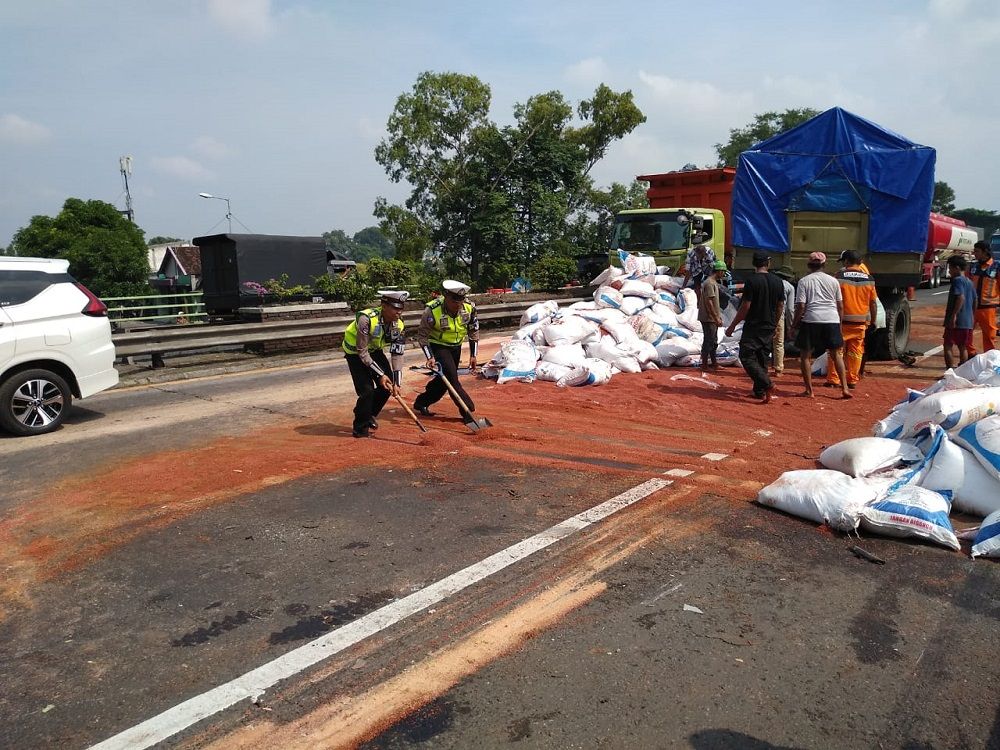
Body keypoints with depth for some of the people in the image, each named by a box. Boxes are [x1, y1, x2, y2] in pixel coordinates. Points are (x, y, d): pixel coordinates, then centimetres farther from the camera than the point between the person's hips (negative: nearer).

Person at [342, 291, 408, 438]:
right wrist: (380, 374, -28)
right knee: (367, 390, -15)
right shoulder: (366, 319, -35)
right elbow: (362, 352, -29)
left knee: (388, 385, -1)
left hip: (374, 350, 6)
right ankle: (360, 428, 5)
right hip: (355, 352, -6)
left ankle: (369, 415, 23)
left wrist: (396, 383, -21)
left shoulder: (398, 325, -16)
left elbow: (397, 354, -15)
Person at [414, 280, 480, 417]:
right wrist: (430, 357, -22)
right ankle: (468, 409, -9)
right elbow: (422, 335, -14)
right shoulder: (432, 310, -26)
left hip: (456, 346, 5)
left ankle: (421, 403, 29)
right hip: (438, 346, -5)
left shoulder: (469, 308, -15)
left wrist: (473, 355, 0)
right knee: (452, 377, -18)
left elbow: (474, 332, 1)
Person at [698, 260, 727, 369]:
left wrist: (718, 316, 19)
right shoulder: (709, 283, -17)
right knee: (708, 341, -4)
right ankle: (704, 364, 2)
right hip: (709, 319, -10)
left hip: (713, 318, 10)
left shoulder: (714, 282, 14)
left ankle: (714, 363, 24)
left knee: (714, 341, 16)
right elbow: (708, 302, -22)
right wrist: (716, 318, -21)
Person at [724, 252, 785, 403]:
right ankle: (759, 392, 15)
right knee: (762, 359, 13)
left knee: (747, 357, -4)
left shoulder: (751, 280, -13)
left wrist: (732, 326, -7)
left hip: (753, 328, -6)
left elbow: (745, 307, -14)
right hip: (769, 328, 7)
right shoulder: (778, 282, 6)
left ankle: (767, 384, -18)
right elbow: (780, 307, 11)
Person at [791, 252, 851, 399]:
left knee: (805, 355, 8)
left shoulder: (804, 281, 2)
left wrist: (794, 323, 4)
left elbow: (801, 306, -5)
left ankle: (809, 390, 5)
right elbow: (840, 306, 11)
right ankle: (844, 388, 10)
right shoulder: (833, 280, 11)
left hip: (811, 320, -3)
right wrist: (839, 322, 22)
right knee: (836, 354, 15)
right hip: (832, 320, 3)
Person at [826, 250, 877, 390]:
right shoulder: (868, 279, 4)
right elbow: (873, 303, 7)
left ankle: (833, 379, 5)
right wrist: (872, 321, 16)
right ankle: (852, 380, 12)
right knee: (855, 352, 9)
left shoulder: (840, 276, -7)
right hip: (860, 322, 3)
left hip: (842, 321, -3)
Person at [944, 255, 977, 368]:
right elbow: (975, 300, 20)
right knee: (963, 348, 13)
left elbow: (961, 297, -23)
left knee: (948, 346, -5)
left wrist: (954, 315, -25)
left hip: (955, 321, -8)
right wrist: (973, 318, 26)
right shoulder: (969, 281, 16)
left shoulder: (957, 280, -10)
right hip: (967, 321, 8)